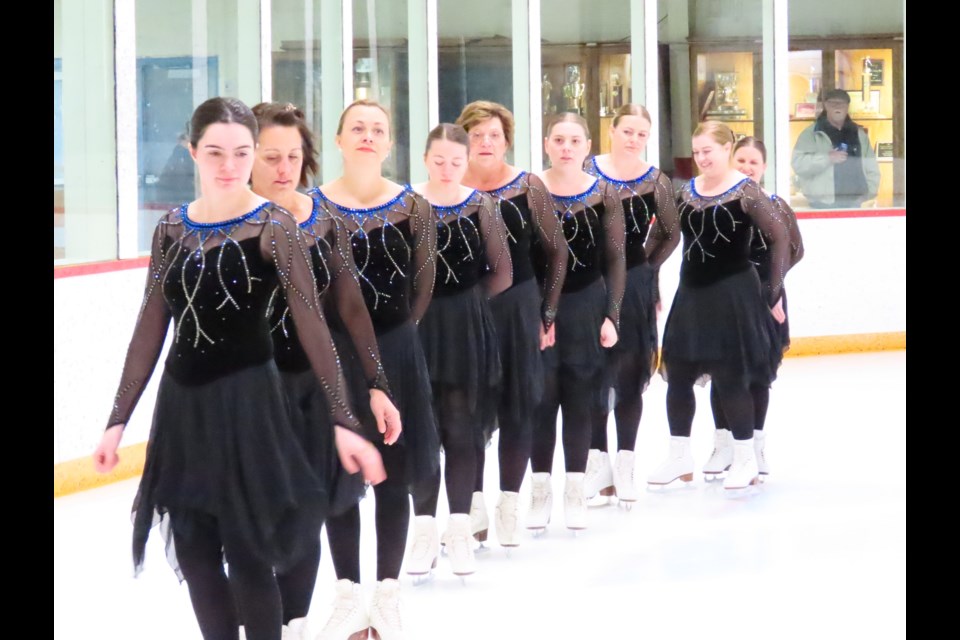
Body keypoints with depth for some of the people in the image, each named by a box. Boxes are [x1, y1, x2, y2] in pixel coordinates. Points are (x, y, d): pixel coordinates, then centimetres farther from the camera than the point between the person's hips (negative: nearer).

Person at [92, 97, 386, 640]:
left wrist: (343, 420, -17)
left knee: (248, 552, -2)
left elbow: (312, 325, -12)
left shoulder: (272, 226, -10)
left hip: (246, 397, -5)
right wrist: (119, 418, 7)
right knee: (194, 553, 10)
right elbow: (151, 329, 8)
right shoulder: (172, 228, 4)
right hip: (182, 402, 5)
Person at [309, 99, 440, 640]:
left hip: (396, 351, 0)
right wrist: (338, 338, -1)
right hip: (333, 351, 0)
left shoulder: (413, 208, -3)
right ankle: (349, 596, 18)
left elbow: (422, 286, 5)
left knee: (394, 475, 6)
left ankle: (388, 596, 19)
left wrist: (395, 334, 4)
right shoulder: (313, 206, -5)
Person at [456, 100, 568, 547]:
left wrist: (547, 313, 2)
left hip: (517, 307, 0)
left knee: (517, 407, 3)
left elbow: (557, 252, 5)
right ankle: (473, 505, 14)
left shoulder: (529, 188, -1)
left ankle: (509, 506, 13)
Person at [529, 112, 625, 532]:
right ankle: (540, 490, 12)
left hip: (587, 305, 1)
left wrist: (611, 316, -2)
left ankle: (575, 491, 14)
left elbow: (615, 260, 3)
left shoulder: (604, 195, 0)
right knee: (540, 397, 1)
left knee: (581, 398, 4)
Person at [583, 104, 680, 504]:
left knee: (629, 376, 5)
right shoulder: (588, 172, -4)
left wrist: (648, 267, 5)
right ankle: (598, 461, 11)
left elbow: (671, 234, 11)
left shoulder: (656, 182, 0)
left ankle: (624, 466, 11)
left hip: (635, 286, 1)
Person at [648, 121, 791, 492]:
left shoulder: (745, 192, -11)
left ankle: (745, 459, 14)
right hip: (691, 293, 6)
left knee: (730, 378, -1)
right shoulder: (685, 192, 6)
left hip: (733, 292, -6)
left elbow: (780, 237, -12)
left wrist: (774, 292, -13)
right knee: (677, 375, 8)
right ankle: (680, 457, 22)